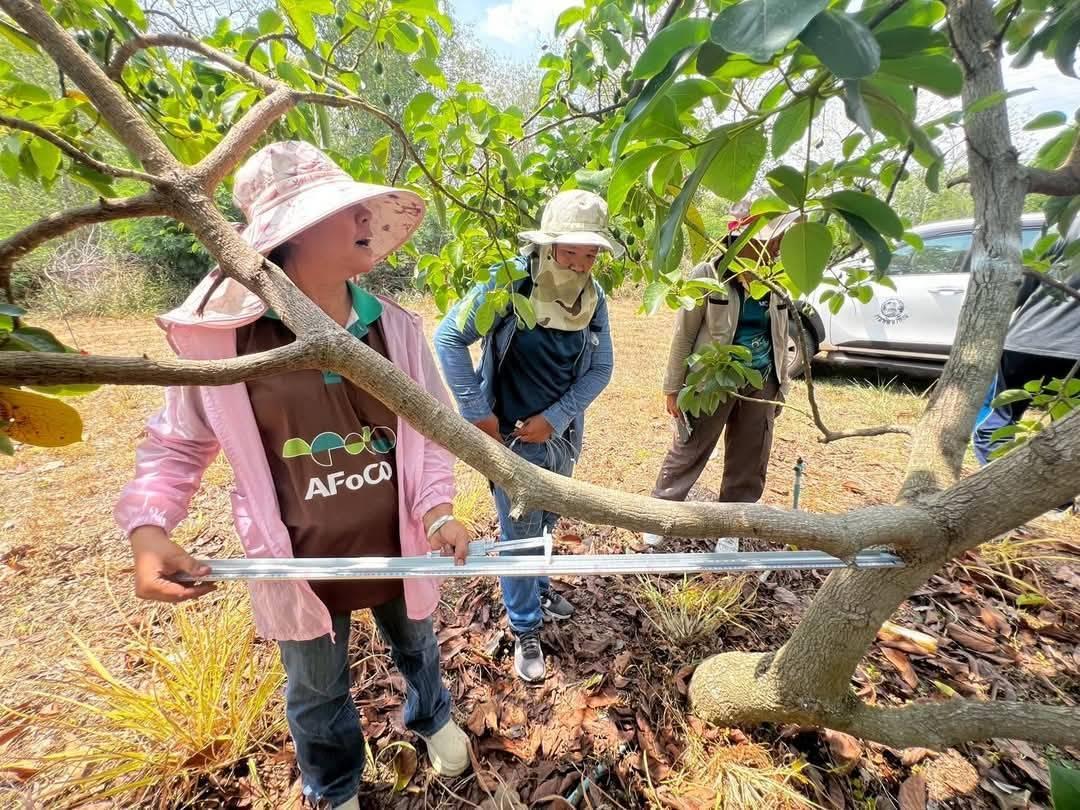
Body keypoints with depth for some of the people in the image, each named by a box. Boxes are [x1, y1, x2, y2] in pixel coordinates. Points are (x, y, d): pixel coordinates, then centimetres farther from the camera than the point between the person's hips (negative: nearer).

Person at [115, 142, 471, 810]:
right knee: (317, 693, 26)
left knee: (417, 648, 30)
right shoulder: (222, 335, -16)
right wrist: (148, 527, -17)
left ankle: (433, 719, 66)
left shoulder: (395, 325, -11)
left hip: (399, 548, 2)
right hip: (302, 563, -1)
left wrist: (437, 508, -16)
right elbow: (176, 446, -1)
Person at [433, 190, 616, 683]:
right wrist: (476, 412, -17)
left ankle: (537, 587, 51)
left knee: (546, 522, 24)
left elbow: (600, 369, 0)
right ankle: (525, 630, 29)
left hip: (561, 434, 5)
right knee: (519, 534, 8)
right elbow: (448, 338, -17)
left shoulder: (594, 300, -3)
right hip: (511, 437, -5)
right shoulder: (509, 284, -18)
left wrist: (554, 418, -12)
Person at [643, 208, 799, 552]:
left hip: (760, 385, 5)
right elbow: (684, 335, -9)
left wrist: (781, 387, 13)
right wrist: (673, 388, -10)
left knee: (749, 465, 11)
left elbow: (780, 338, 13)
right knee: (687, 455, 5)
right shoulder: (707, 275, -10)